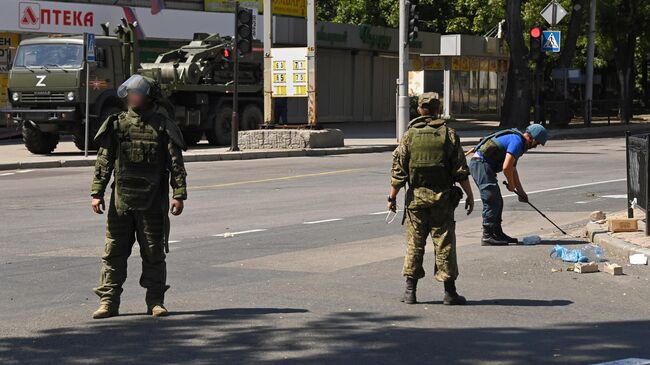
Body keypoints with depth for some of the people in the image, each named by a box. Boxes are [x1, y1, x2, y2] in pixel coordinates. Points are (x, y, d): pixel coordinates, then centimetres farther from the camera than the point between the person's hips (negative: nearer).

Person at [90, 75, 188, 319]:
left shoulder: (162, 126, 1)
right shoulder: (117, 124, 7)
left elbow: (176, 163, 0)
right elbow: (104, 161, 7)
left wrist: (179, 194, -8)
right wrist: (97, 193, 0)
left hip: (153, 201, -2)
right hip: (121, 200, 2)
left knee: (154, 253, 5)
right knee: (114, 252, 1)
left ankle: (155, 301, 13)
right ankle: (108, 301, 7)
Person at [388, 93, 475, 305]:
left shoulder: (409, 135, 1)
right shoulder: (448, 134, -1)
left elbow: (398, 170, 0)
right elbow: (461, 170, -3)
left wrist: (392, 196, 6)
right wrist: (469, 195, 4)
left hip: (416, 196, 1)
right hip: (442, 197, -1)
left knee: (414, 243, 7)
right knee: (444, 243, 3)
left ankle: (410, 291, 7)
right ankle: (449, 291, 4)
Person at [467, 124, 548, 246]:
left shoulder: (516, 139, 21)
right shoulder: (517, 141, -13)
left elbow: (512, 169, 29)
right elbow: (506, 167, -20)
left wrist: (521, 191, 30)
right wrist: (511, 185, -2)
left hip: (479, 163, 11)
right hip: (481, 163, -11)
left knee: (497, 202, 14)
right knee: (492, 202, -9)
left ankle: (497, 233, 21)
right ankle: (487, 237, -7)